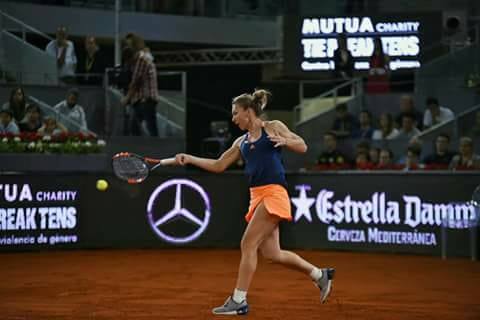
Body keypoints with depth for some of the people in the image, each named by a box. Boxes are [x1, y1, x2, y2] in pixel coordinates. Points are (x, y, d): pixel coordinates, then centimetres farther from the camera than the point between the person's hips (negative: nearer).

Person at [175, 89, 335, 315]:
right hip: (257, 196, 7)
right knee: (271, 253, 6)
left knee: (248, 244, -11)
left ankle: (239, 301, -7)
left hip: (273, 193, -7)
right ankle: (320, 275, 23)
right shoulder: (241, 142, 20)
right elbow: (218, 165, 21)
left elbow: (302, 147, 0)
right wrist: (190, 159, 12)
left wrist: (285, 141, -19)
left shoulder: (273, 127, 3)